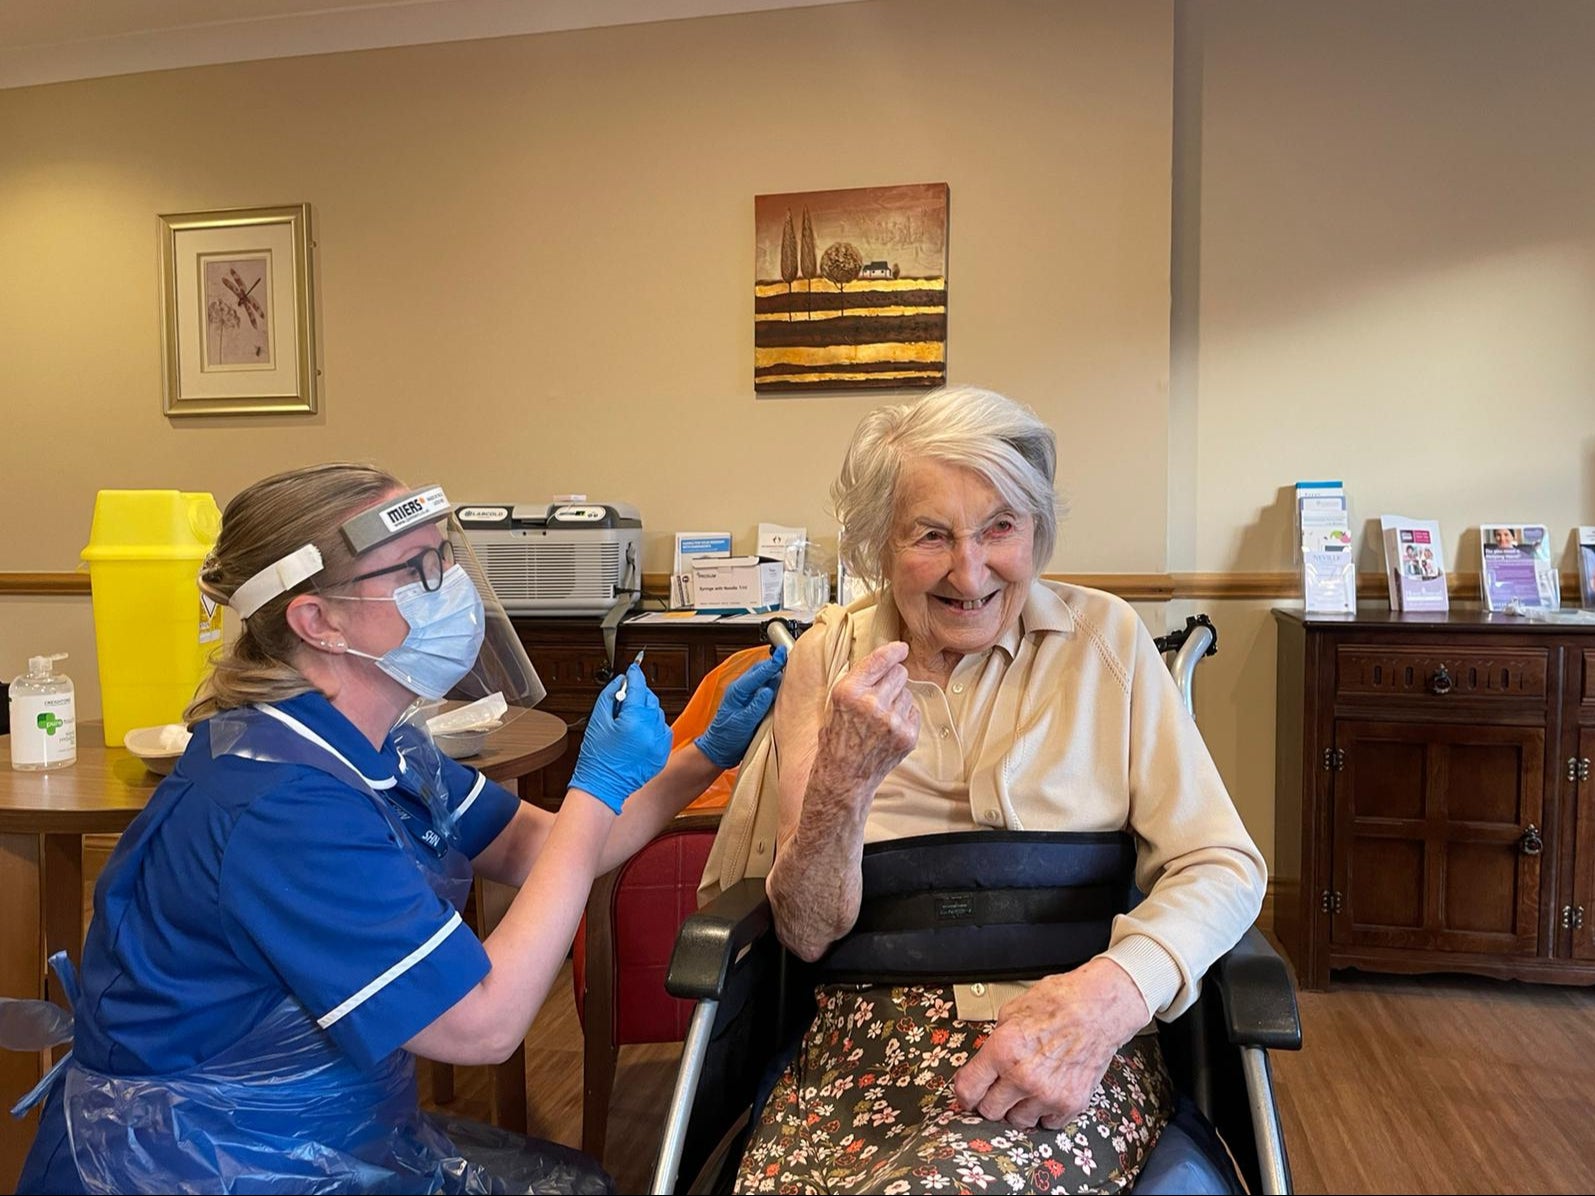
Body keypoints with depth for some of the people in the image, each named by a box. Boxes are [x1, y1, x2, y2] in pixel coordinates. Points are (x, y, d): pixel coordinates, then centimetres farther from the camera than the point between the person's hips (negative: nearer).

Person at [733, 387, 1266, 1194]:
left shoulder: (1104, 638, 1)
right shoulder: (828, 658, 3)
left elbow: (1224, 866, -3)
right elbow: (808, 936, -1)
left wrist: (1111, 992, -23)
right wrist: (843, 782, -21)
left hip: (1072, 1053, -1)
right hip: (866, 1042, 1)